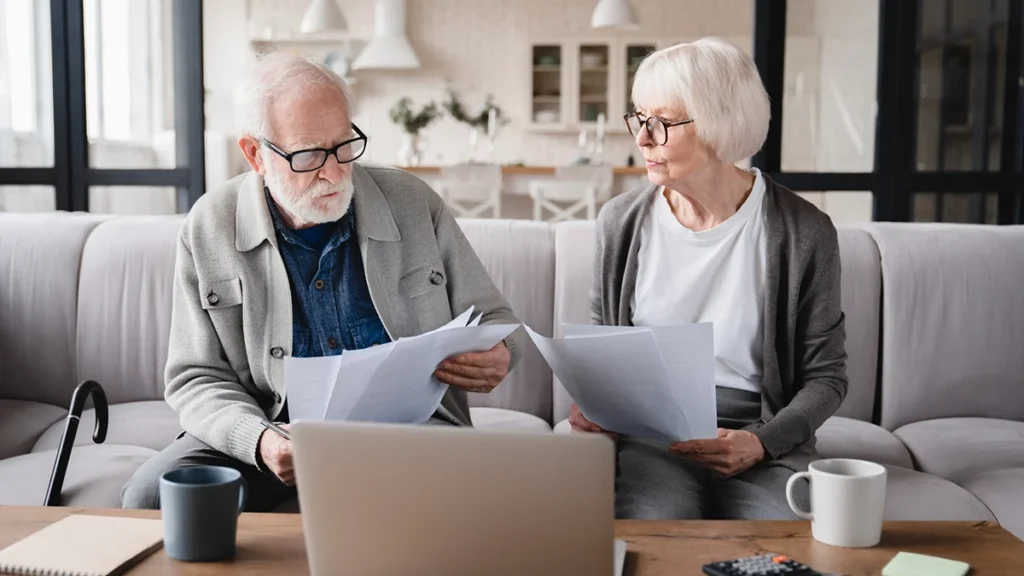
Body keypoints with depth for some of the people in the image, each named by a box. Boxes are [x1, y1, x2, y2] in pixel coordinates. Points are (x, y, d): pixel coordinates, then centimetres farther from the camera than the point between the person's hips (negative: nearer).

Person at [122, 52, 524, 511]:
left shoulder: (413, 204, -1)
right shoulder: (208, 230, -2)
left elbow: (490, 318, 8)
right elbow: (196, 377, 1)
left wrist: (496, 357, -18)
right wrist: (258, 441, -21)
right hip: (274, 426, 2)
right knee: (149, 499, -22)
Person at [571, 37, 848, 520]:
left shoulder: (804, 233, -5)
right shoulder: (621, 222, 2)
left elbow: (825, 375, 1)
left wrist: (762, 443, -15)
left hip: (757, 433, 0)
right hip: (647, 433, 1)